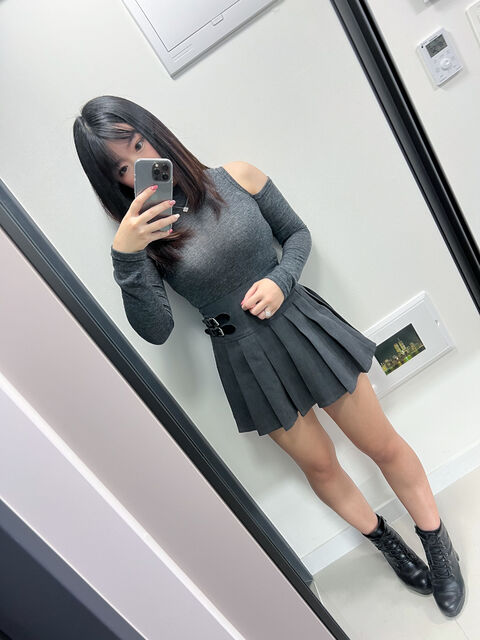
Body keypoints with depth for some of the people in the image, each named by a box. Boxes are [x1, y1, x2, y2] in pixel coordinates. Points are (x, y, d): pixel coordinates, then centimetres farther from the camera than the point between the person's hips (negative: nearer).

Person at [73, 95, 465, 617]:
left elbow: (297, 232, 5)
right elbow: (155, 330, -16)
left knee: (383, 444, 12)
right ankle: (385, 540, 47)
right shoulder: (139, 235, -8)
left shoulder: (237, 178, -6)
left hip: (305, 326, 1)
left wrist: (281, 280, -14)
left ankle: (437, 542, 40)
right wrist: (125, 257, -28)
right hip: (247, 362, 0)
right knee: (319, 465, 18)